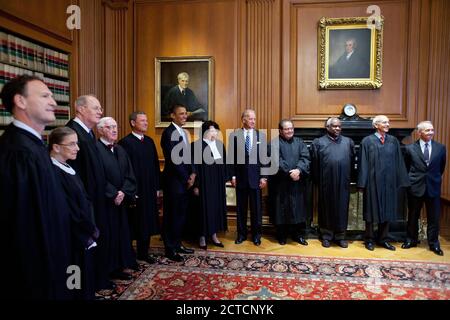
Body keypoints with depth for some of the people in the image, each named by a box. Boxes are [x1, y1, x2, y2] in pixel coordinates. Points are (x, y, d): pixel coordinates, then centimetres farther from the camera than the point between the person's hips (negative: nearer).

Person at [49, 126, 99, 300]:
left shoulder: (68, 168, 6)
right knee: (78, 287, 9)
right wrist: (92, 230, -8)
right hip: (74, 240, -8)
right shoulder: (53, 173, -22)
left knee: (85, 284, 21)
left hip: (84, 237, 8)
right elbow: (71, 211, -21)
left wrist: (91, 228, 3)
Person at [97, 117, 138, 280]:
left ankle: (118, 267, 24)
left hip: (121, 200, 7)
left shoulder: (120, 150, 12)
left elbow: (129, 175, 7)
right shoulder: (95, 149, -11)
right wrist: (113, 195, -16)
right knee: (108, 235, 1)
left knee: (121, 233, 12)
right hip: (104, 202, -7)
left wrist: (123, 192, -8)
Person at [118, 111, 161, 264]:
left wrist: (157, 187, 10)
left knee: (147, 222, 14)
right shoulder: (125, 142, -12)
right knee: (134, 223, 5)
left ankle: (143, 252, 29)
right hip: (134, 192, -7)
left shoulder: (149, 141, 10)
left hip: (150, 190, 7)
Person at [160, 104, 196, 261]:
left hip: (184, 181, 8)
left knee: (181, 214, 15)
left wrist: (192, 174, 2)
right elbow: (173, 159, -18)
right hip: (174, 181, -8)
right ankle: (170, 249, 15)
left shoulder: (183, 132, 14)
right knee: (172, 215, 3)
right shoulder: (168, 132, -14)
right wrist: (186, 179, -13)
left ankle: (177, 244, 28)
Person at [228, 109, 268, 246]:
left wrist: (263, 177, -3)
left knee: (256, 208, 8)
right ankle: (241, 234, 23)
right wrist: (232, 176, -4)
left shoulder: (261, 135, 3)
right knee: (241, 207, 9)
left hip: (255, 177, 0)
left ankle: (256, 234, 22)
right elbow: (231, 157, 1)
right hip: (240, 177, 0)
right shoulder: (234, 135, 1)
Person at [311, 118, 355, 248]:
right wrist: (317, 181, 1)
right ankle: (326, 235, 18)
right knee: (326, 208, 7)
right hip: (326, 182, -2)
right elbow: (314, 164, 2)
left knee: (342, 208, 8)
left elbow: (352, 161, 12)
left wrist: (350, 177, 8)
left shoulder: (348, 142, 10)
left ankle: (340, 236, 20)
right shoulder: (318, 142, 2)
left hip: (343, 182, 2)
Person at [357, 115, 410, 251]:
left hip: (389, 181, 4)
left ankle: (383, 239, 23)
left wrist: (401, 181, 2)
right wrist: (363, 183, -9)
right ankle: (369, 239, 17)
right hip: (373, 181, -3)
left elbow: (399, 162, 7)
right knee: (372, 210, 5)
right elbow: (363, 163, -5)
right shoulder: (367, 141, -3)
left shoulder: (393, 141, 7)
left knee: (387, 210, 10)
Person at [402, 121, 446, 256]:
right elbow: (406, 168, 7)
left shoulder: (440, 148, 2)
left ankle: (434, 244, 20)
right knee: (413, 216, 11)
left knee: (434, 218, 7)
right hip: (415, 187, -1)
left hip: (433, 187, 1)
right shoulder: (410, 148, -3)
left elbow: (441, 167, 13)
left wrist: (435, 179, 16)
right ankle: (411, 240, 26)